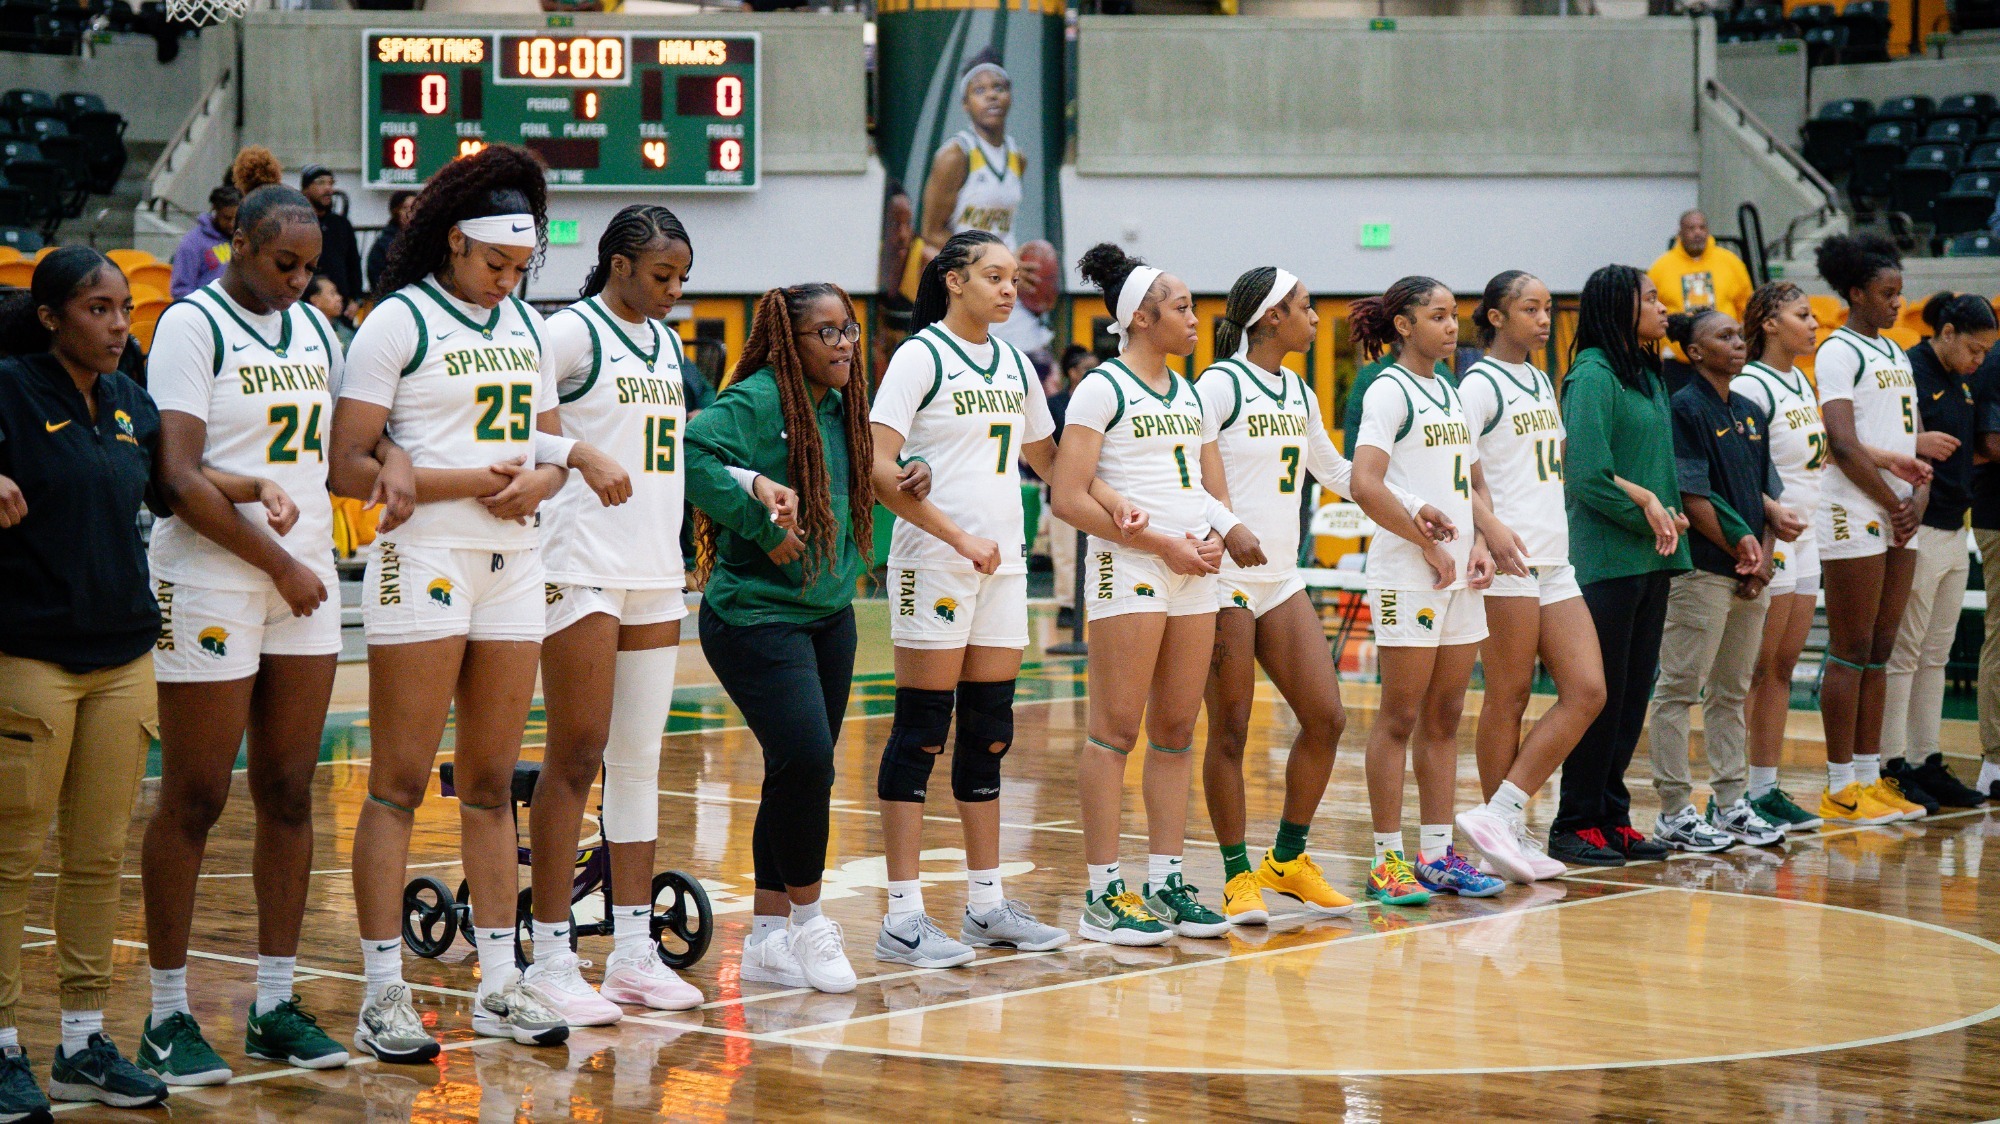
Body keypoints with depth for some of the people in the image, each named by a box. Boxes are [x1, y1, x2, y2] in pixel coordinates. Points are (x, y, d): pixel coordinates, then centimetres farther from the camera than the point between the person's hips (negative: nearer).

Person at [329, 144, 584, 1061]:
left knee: (492, 784, 10)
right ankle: (382, 995, -2)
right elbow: (348, 468, -11)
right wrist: (469, 480, -14)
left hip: (513, 566, 6)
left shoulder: (524, 325, 14)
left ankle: (499, 985, 15)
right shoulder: (398, 324, -6)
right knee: (399, 786, -5)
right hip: (424, 563, -6)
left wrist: (541, 479, -2)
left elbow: (549, 443, 22)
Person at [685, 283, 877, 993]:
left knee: (802, 775, 9)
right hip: (756, 615, -8)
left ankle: (767, 940, 17)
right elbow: (695, 454, -29)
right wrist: (763, 526, -24)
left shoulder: (843, 408, 11)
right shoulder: (757, 400, -14)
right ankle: (807, 919, 0)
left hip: (829, 616, 8)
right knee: (806, 759, -17)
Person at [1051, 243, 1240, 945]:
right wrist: (1162, 544, -14)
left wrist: (1215, 536, 0)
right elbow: (1069, 499, -14)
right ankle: (1103, 896, -4)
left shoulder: (1189, 395, 17)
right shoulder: (1103, 390, -6)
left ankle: (1166, 881, 14)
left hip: (1194, 574, 7)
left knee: (1176, 731, 8)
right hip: (1129, 570, -7)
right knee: (1116, 730, -6)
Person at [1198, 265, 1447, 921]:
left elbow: (1337, 472, 28)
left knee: (1325, 718, 2)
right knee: (1230, 730, -2)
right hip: (1226, 579, -8)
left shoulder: (1299, 395, 15)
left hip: (1282, 580, 8)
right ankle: (1238, 876, 7)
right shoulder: (1221, 385, -8)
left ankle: (1288, 860, 16)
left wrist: (1412, 506, 23)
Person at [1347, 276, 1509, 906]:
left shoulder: (1450, 394, 16)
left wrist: (1481, 542, 5)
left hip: (1458, 575, 8)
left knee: (1445, 717, 9)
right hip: (1407, 576, -8)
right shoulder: (1390, 391, -9)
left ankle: (1437, 855, 14)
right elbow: (1365, 486, -19)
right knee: (1400, 718, -3)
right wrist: (1431, 546, -14)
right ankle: (1388, 860, 1)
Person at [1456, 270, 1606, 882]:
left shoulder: (1541, 384, 18)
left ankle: (1502, 818, 0)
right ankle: (1501, 825, 6)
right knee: (1509, 696, -3)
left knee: (1586, 691, 0)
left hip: (1554, 564, 8)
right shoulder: (1481, 385, -7)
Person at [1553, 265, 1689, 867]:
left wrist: (1668, 514, 1)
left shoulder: (1648, 376, 15)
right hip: (1606, 561, -8)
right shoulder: (1593, 376, -11)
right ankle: (1576, 825, 4)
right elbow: (1588, 477, -18)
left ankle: (1611, 817, 17)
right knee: (1600, 694, -4)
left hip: (1650, 559, 8)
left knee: (1634, 693, 10)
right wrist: (1648, 512, -10)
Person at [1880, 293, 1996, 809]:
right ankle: (1892, 765, -3)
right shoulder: (1909, 373, -11)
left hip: (1953, 531, 9)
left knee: (1936, 655, 11)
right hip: (1917, 530, -9)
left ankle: (1927, 762, 15)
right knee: (1903, 653, -6)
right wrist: (1916, 444, -27)